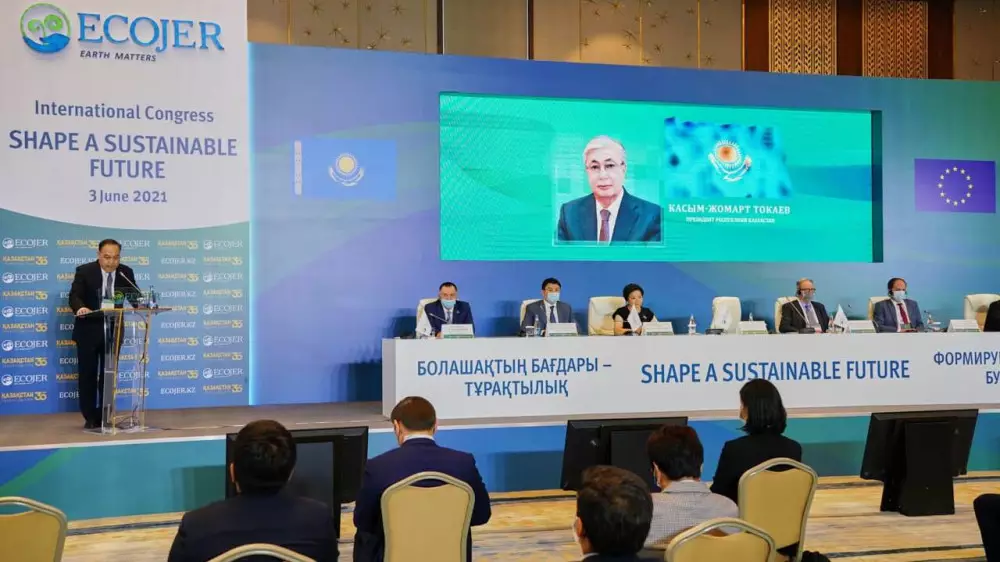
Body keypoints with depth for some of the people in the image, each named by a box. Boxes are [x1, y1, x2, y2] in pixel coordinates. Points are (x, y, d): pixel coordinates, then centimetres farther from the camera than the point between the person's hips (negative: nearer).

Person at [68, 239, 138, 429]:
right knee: (88, 374, 4)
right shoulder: (84, 271, -10)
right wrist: (80, 307, -41)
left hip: (113, 330, 2)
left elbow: (134, 296, 0)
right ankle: (90, 417, 13)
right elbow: (74, 295, -19)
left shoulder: (126, 272, -2)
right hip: (88, 330, -2)